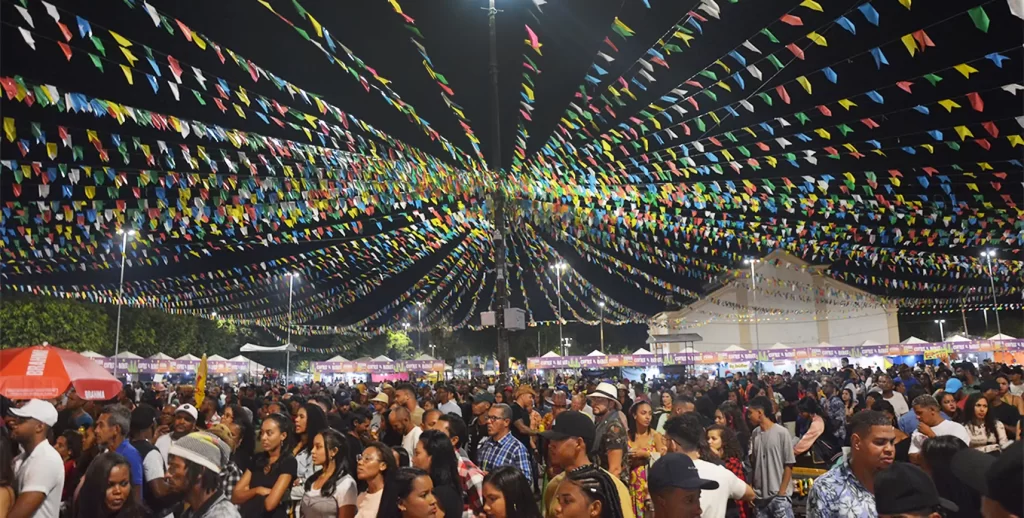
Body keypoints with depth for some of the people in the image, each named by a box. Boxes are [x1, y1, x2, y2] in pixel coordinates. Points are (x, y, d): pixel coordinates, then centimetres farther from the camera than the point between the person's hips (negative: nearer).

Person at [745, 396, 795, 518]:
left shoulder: (782, 433, -10)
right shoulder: (755, 434, 6)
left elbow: (789, 465, -7)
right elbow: (753, 463, 10)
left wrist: (781, 493, -9)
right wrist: (751, 492, 7)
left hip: (779, 496, -5)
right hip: (760, 495, 5)